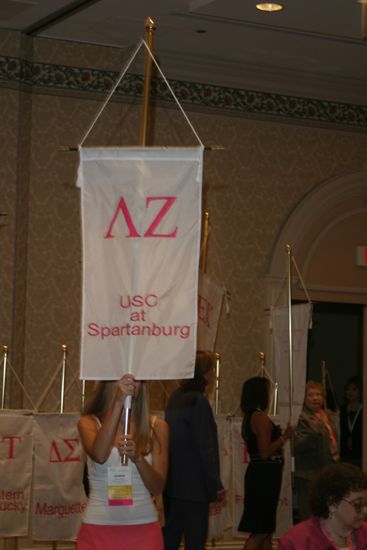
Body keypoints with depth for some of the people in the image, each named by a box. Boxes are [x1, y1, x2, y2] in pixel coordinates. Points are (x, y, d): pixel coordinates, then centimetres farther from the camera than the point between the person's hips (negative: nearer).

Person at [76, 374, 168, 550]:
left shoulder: (156, 427, 4)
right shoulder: (89, 423, 3)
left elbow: (158, 487, -3)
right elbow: (99, 455, -20)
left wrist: (138, 457, -22)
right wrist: (118, 402, -24)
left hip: (143, 529, 1)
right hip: (98, 529, -1)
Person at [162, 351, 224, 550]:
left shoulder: (175, 398, 9)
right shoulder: (198, 401, -16)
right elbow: (205, 448, -17)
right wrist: (216, 485, -12)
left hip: (172, 482, 8)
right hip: (194, 485, -8)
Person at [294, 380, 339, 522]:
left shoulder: (328, 416, 13)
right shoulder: (302, 418, -12)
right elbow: (298, 446, -20)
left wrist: (336, 454, 15)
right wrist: (313, 432, -34)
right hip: (309, 474, -8)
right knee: (309, 514, -10)